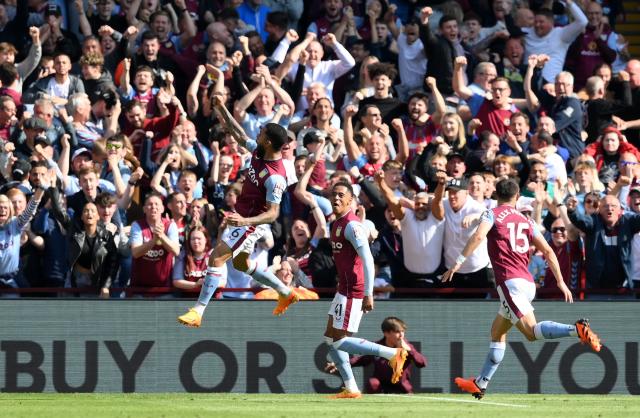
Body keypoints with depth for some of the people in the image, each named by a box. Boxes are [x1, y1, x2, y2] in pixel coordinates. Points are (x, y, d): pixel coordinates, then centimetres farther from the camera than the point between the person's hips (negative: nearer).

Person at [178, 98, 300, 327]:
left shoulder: (275, 177, -31)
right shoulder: (258, 152, -6)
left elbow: (272, 213, -30)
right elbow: (239, 134, 13)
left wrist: (245, 221, -45)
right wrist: (222, 108, 11)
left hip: (251, 224, -10)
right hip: (241, 216, 10)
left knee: (216, 258, -15)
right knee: (241, 263, 25)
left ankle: (198, 311, -14)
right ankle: (286, 293, 38)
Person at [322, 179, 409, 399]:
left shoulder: (352, 225, -16)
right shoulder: (337, 223, 14)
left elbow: (367, 260, -21)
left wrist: (368, 294, -25)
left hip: (353, 291, -10)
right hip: (344, 288, 10)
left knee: (338, 340, -9)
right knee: (330, 339, 10)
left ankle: (393, 353, -8)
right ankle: (351, 389, 14)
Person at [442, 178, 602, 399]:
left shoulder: (493, 214, 4)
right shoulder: (526, 221, 19)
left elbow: (478, 236, -16)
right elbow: (548, 251, 15)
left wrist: (458, 262, -14)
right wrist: (561, 281, 18)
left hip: (510, 282, -7)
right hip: (528, 283, 7)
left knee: (532, 331, -19)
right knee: (497, 332, 19)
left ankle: (577, 329, -40)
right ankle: (480, 383, 22)